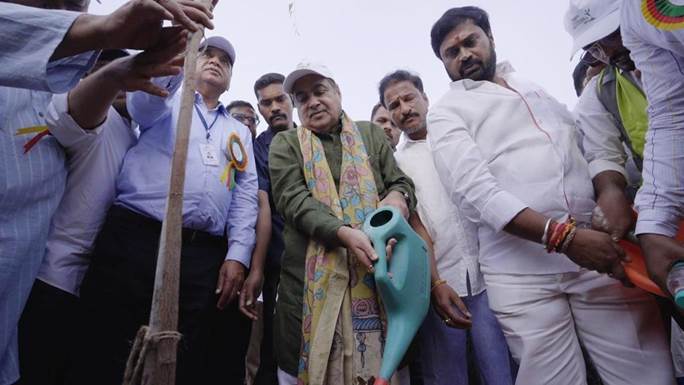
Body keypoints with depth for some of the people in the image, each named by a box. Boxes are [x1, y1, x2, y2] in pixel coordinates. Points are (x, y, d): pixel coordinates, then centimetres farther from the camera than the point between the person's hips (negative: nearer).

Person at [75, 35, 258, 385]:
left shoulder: (239, 131, 22)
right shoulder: (166, 101, 17)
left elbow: (246, 194, 11)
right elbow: (143, 97, -9)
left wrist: (238, 254, 0)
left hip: (207, 255, 3)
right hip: (136, 239, -2)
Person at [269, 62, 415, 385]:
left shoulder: (371, 134, 16)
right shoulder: (284, 144, 9)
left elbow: (401, 181, 16)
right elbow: (293, 199, -5)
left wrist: (398, 196, -10)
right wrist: (343, 232, -21)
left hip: (378, 268, 2)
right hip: (312, 275, -1)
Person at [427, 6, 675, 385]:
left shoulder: (537, 87, 22)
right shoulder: (446, 111, 4)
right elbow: (474, 189, -11)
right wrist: (562, 235, -19)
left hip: (600, 243, 4)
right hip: (521, 268, -4)